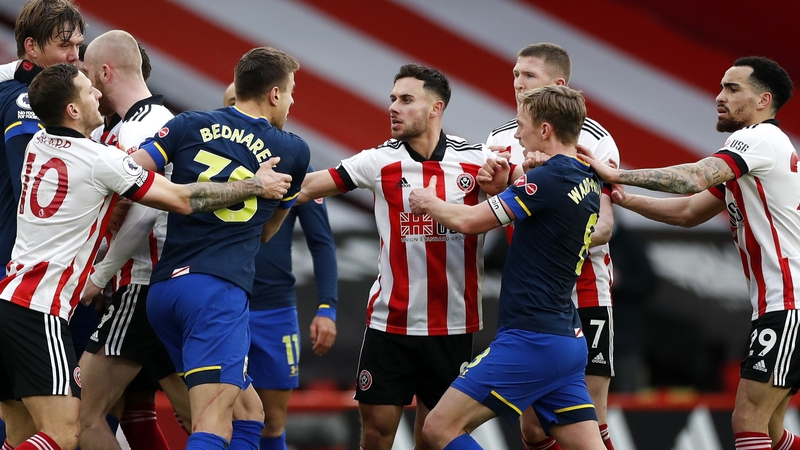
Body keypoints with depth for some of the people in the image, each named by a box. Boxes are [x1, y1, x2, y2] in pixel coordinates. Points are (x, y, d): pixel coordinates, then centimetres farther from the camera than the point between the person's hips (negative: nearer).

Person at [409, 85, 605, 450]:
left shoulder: (547, 180, -15)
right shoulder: (588, 184, 12)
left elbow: (468, 221, -11)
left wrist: (429, 203, 8)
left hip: (530, 340, -9)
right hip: (568, 341, 9)